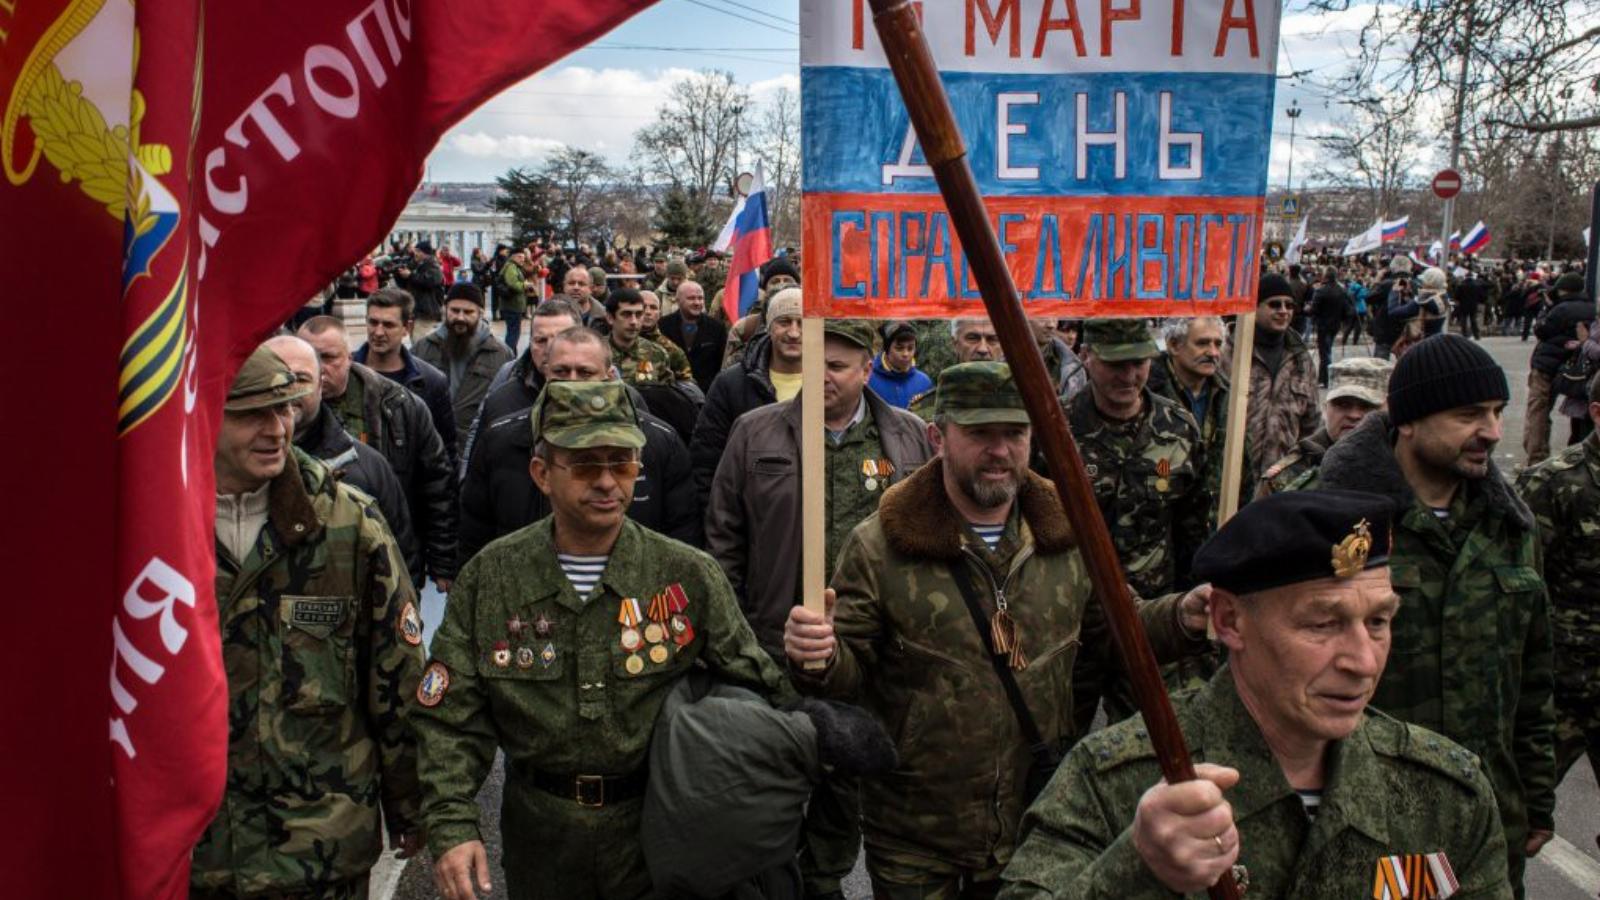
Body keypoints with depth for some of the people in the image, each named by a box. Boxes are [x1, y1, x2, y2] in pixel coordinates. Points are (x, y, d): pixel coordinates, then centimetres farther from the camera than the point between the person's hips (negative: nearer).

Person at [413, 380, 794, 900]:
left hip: (659, 837, -1)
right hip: (540, 837, 2)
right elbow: (450, 719, -4)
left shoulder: (689, 575, -7)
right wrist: (451, 828, -14)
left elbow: (758, 691, -3)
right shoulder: (489, 578, -4)